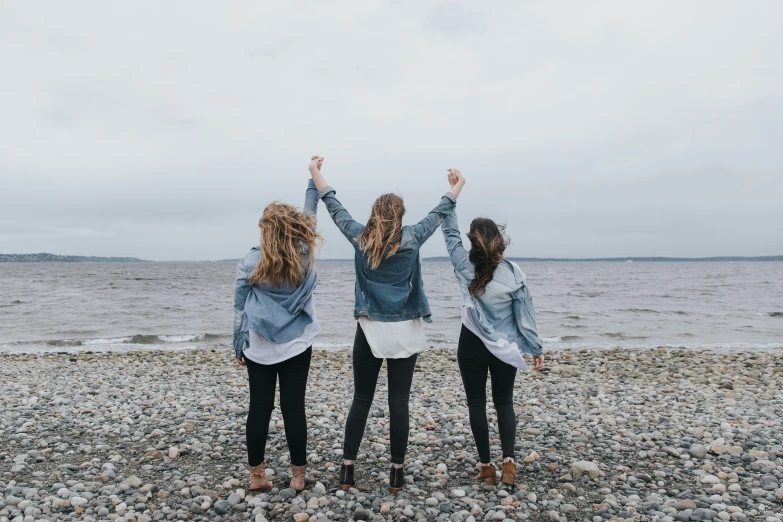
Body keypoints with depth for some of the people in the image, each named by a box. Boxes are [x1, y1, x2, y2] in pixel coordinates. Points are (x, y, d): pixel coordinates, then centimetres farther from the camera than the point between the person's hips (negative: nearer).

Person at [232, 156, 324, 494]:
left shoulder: (250, 264, -7)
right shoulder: (304, 256, -7)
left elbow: (240, 310, -2)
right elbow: (310, 215, 7)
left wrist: (239, 346, 10)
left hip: (259, 349, 0)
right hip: (297, 347, 0)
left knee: (259, 408, 9)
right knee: (294, 407, 6)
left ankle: (256, 475, 18)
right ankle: (298, 474, 15)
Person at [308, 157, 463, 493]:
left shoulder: (360, 238, -2)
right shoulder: (411, 240, -4)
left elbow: (333, 206, 9)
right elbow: (439, 213, 11)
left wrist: (315, 172, 21)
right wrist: (456, 186, 27)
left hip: (370, 330, 1)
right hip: (404, 331, -1)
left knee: (361, 400, 11)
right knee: (399, 403, 5)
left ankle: (347, 472, 14)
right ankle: (396, 475, 12)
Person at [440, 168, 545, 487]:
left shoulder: (466, 268, -13)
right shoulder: (512, 273, -14)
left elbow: (450, 233, -4)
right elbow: (525, 315, -8)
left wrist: (454, 191, -1)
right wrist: (536, 348, 4)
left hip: (472, 345, 0)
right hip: (505, 348, 1)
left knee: (477, 404, 10)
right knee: (504, 402, 15)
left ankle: (486, 466, 13)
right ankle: (508, 460, 3)